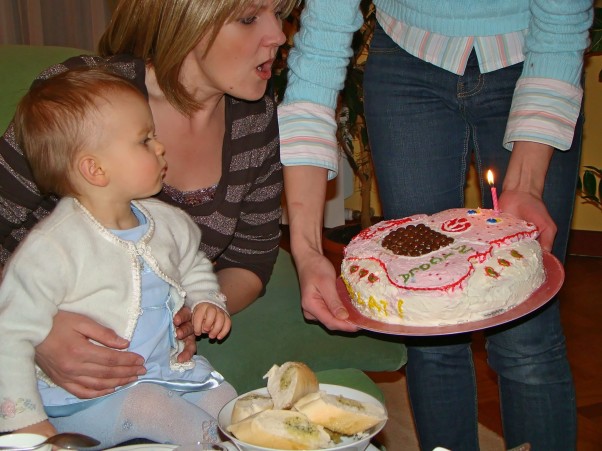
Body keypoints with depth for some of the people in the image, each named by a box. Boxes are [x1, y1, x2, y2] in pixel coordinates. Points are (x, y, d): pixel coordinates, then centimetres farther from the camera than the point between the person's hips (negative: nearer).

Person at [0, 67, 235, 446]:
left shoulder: (168, 222, 2)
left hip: (166, 370, 6)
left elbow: (195, 268, 24)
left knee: (227, 402, -12)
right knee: (146, 405, -30)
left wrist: (207, 302, 2)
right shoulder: (52, 248, -21)